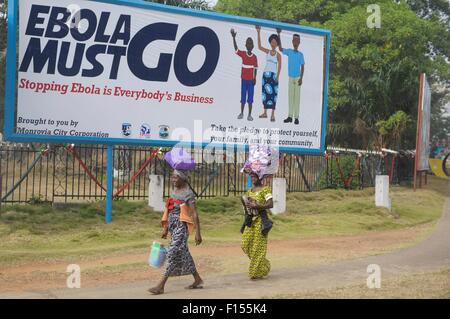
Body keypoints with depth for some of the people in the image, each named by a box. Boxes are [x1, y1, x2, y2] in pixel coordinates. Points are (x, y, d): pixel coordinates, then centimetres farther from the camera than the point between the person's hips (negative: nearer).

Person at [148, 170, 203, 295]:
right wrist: (166, 229, 20)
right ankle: (198, 280, 25)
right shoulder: (174, 191, 14)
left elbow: (195, 214, -13)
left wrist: (198, 232, -18)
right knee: (183, 254, 14)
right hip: (173, 227, 9)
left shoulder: (188, 193, -9)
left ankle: (161, 286, -12)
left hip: (181, 227, -9)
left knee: (173, 254, -11)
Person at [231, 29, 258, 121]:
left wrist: (254, 79, -4)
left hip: (251, 80, 0)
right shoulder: (243, 54, -1)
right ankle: (241, 113, 18)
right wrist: (233, 37, -27)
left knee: (250, 97, 3)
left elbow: (255, 68, 3)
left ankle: (249, 115, 8)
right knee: (243, 96, 7)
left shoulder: (254, 57, -1)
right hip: (244, 79, 1)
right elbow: (236, 48, -15)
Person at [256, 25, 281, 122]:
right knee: (265, 92, 7)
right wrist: (258, 33, -12)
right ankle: (265, 113, 15)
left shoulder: (278, 55, 0)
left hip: (273, 75, -3)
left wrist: (277, 76, -13)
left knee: (273, 93, -5)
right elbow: (259, 47, -6)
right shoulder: (267, 52, 7)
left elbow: (279, 66, -2)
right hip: (266, 74, 3)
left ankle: (273, 115, -3)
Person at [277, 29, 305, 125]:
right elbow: (280, 49, -10)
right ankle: (290, 116, 8)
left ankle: (296, 117, 0)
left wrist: (301, 78, -10)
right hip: (290, 77, 2)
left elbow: (302, 67, -1)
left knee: (297, 97, -2)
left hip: (297, 78, -2)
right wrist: (279, 35, -16)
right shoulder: (289, 51, 3)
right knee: (290, 96, 5)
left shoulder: (300, 54, -1)